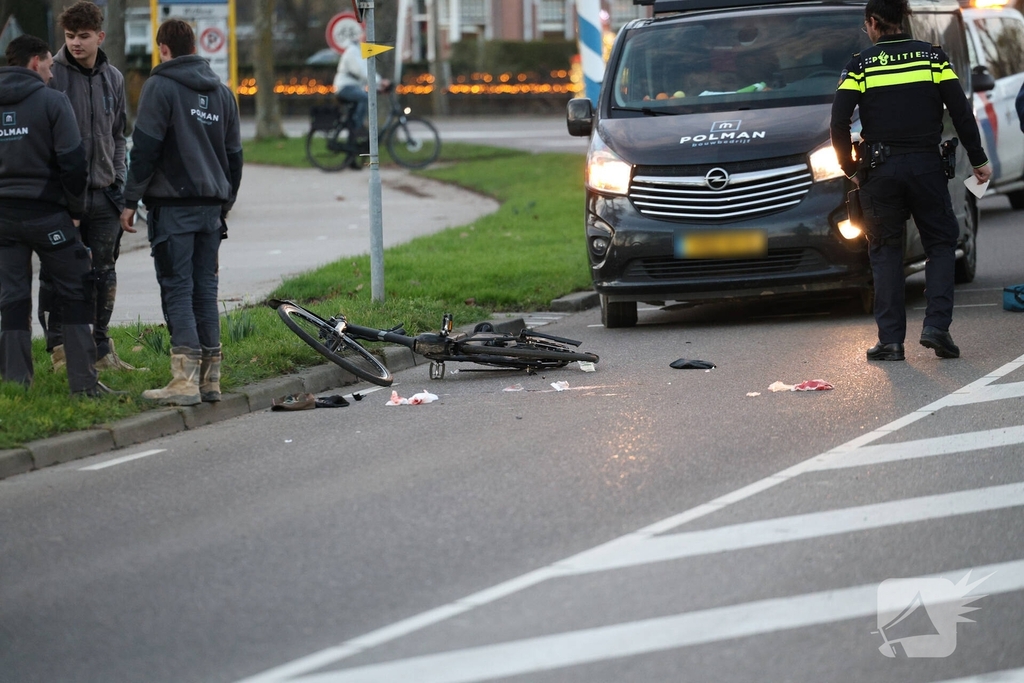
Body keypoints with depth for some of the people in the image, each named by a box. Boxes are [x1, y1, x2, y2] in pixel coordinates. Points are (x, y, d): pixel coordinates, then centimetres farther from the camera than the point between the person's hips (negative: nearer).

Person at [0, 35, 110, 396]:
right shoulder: (52, 102, -7)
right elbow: (72, 162, -10)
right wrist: (76, 209, 2)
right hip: (46, 213, -4)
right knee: (75, 292, 4)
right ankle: (82, 379, 0)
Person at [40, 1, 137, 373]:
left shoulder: (113, 79, 11)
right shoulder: (51, 74, -5)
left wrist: (118, 182, 10)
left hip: (103, 193, 5)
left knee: (103, 274, 8)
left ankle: (101, 347, 17)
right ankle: (59, 348, 7)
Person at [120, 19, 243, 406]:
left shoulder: (160, 86, -6)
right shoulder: (221, 92, 16)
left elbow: (145, 148, -11)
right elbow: (234, 154, 21)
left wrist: (131, 200, -6)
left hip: (173, 205, -6)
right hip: (210, 207, 6)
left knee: (176, 289, -7)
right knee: (205, 289, 10)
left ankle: (186, 379, -15)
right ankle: (210, 378, 8)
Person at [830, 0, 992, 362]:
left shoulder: (860, 65, -1)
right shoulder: (933, 56, 3)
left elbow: (839, 123, -7)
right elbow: (961, 112, -1)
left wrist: (850, 168, 6)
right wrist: (978, 160, 7)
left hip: (879, 170, 0)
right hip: (926, 166, 1)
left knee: (885, 251, 8)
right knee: (941, 242, 12)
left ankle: (890, 339, 3)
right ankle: (936, 325, -4)